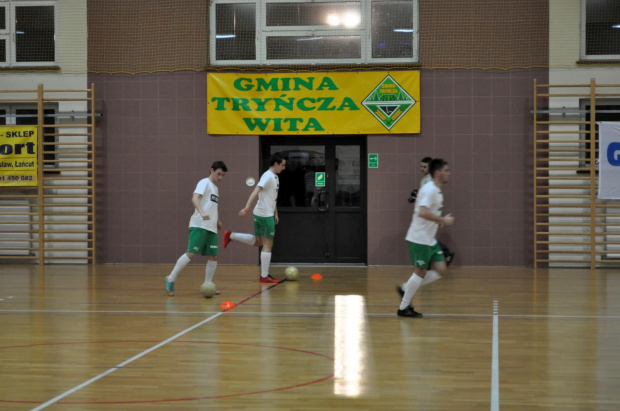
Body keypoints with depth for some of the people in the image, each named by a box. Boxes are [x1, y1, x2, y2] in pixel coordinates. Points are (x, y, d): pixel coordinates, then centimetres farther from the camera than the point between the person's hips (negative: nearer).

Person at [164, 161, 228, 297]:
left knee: (213, 256, 2)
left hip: (211, 228, 8)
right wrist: (202, 213, -37)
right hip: (199, 226, -8)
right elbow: (195, 198, -21)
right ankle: (170, 279, -5)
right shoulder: (204, 183, -4)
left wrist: (217, 221, 30)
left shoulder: (214, 187, 21)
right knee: (191, 253, -14)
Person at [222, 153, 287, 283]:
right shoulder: (268, 176, -16)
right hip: (265, 215, -9)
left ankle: (231, 235, 17)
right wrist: (246, 209, -34)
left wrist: (275, 213, 24)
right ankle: (264, 276, 3)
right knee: (268, 245, -2)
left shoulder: (275, 177, 14)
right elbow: (255, 192, -26)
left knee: (258, 241, 19)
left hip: (268, 214, 9)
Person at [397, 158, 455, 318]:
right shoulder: (429, 190, -17)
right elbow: (422, 212, -30)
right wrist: (443, 220, -25)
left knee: (440, 270, 4)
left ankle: (405, 289, 13)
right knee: (420, 271, -4)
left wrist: (439, 220, 11)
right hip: (419, 239, -9)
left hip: (430, 239, 9)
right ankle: (403, 308, 8)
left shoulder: (436, 191, 14)